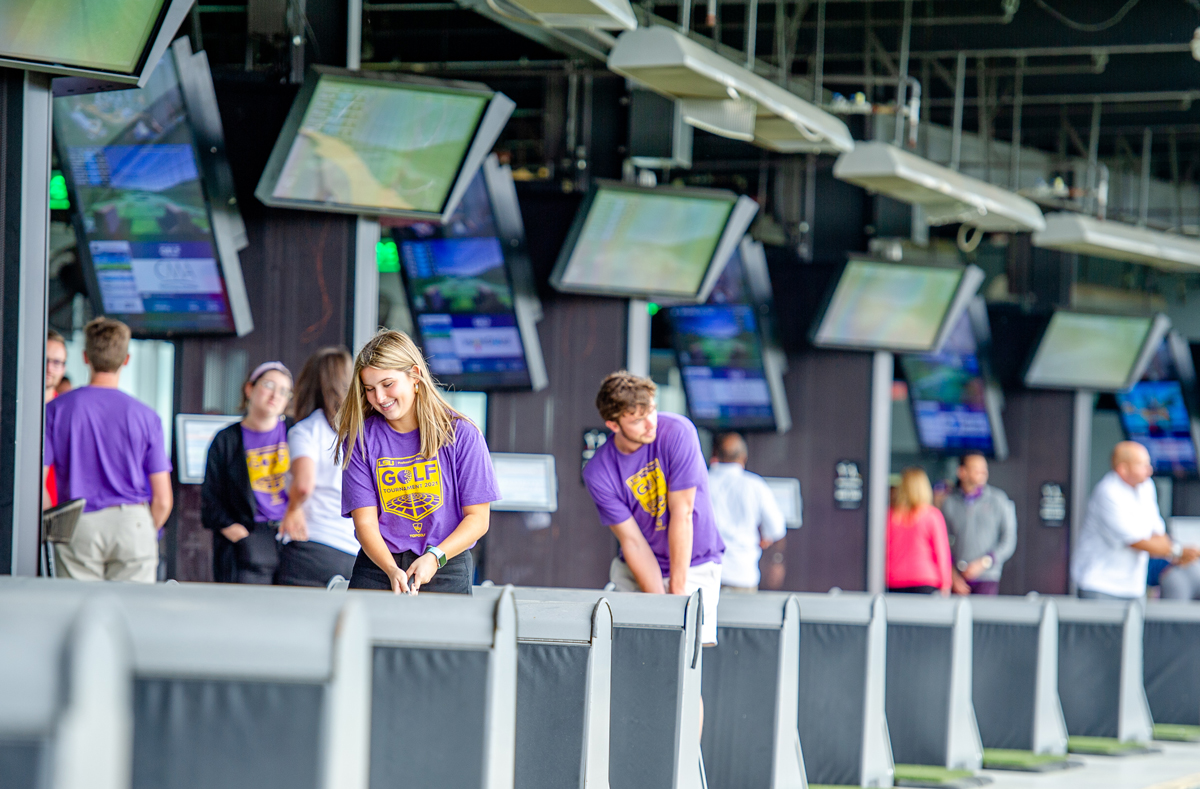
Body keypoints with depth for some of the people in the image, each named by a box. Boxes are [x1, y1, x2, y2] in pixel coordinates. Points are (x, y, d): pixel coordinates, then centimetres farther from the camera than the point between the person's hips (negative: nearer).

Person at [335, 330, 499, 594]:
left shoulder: (461, 435, 0)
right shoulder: (359, 439, 4)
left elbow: (478, 518, 1)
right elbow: (365, 522, -1)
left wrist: (434, 557, -15)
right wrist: (392, 570, -19)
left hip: (445, 572, -1)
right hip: (378, 568, 1)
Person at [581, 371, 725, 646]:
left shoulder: (677, 432, -18)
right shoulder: (598, 473, -12)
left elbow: (682, 515, -17)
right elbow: (632, 541, -11)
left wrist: (677, 592, -16)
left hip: (693, 563, -1)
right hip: (636, 571, 1)